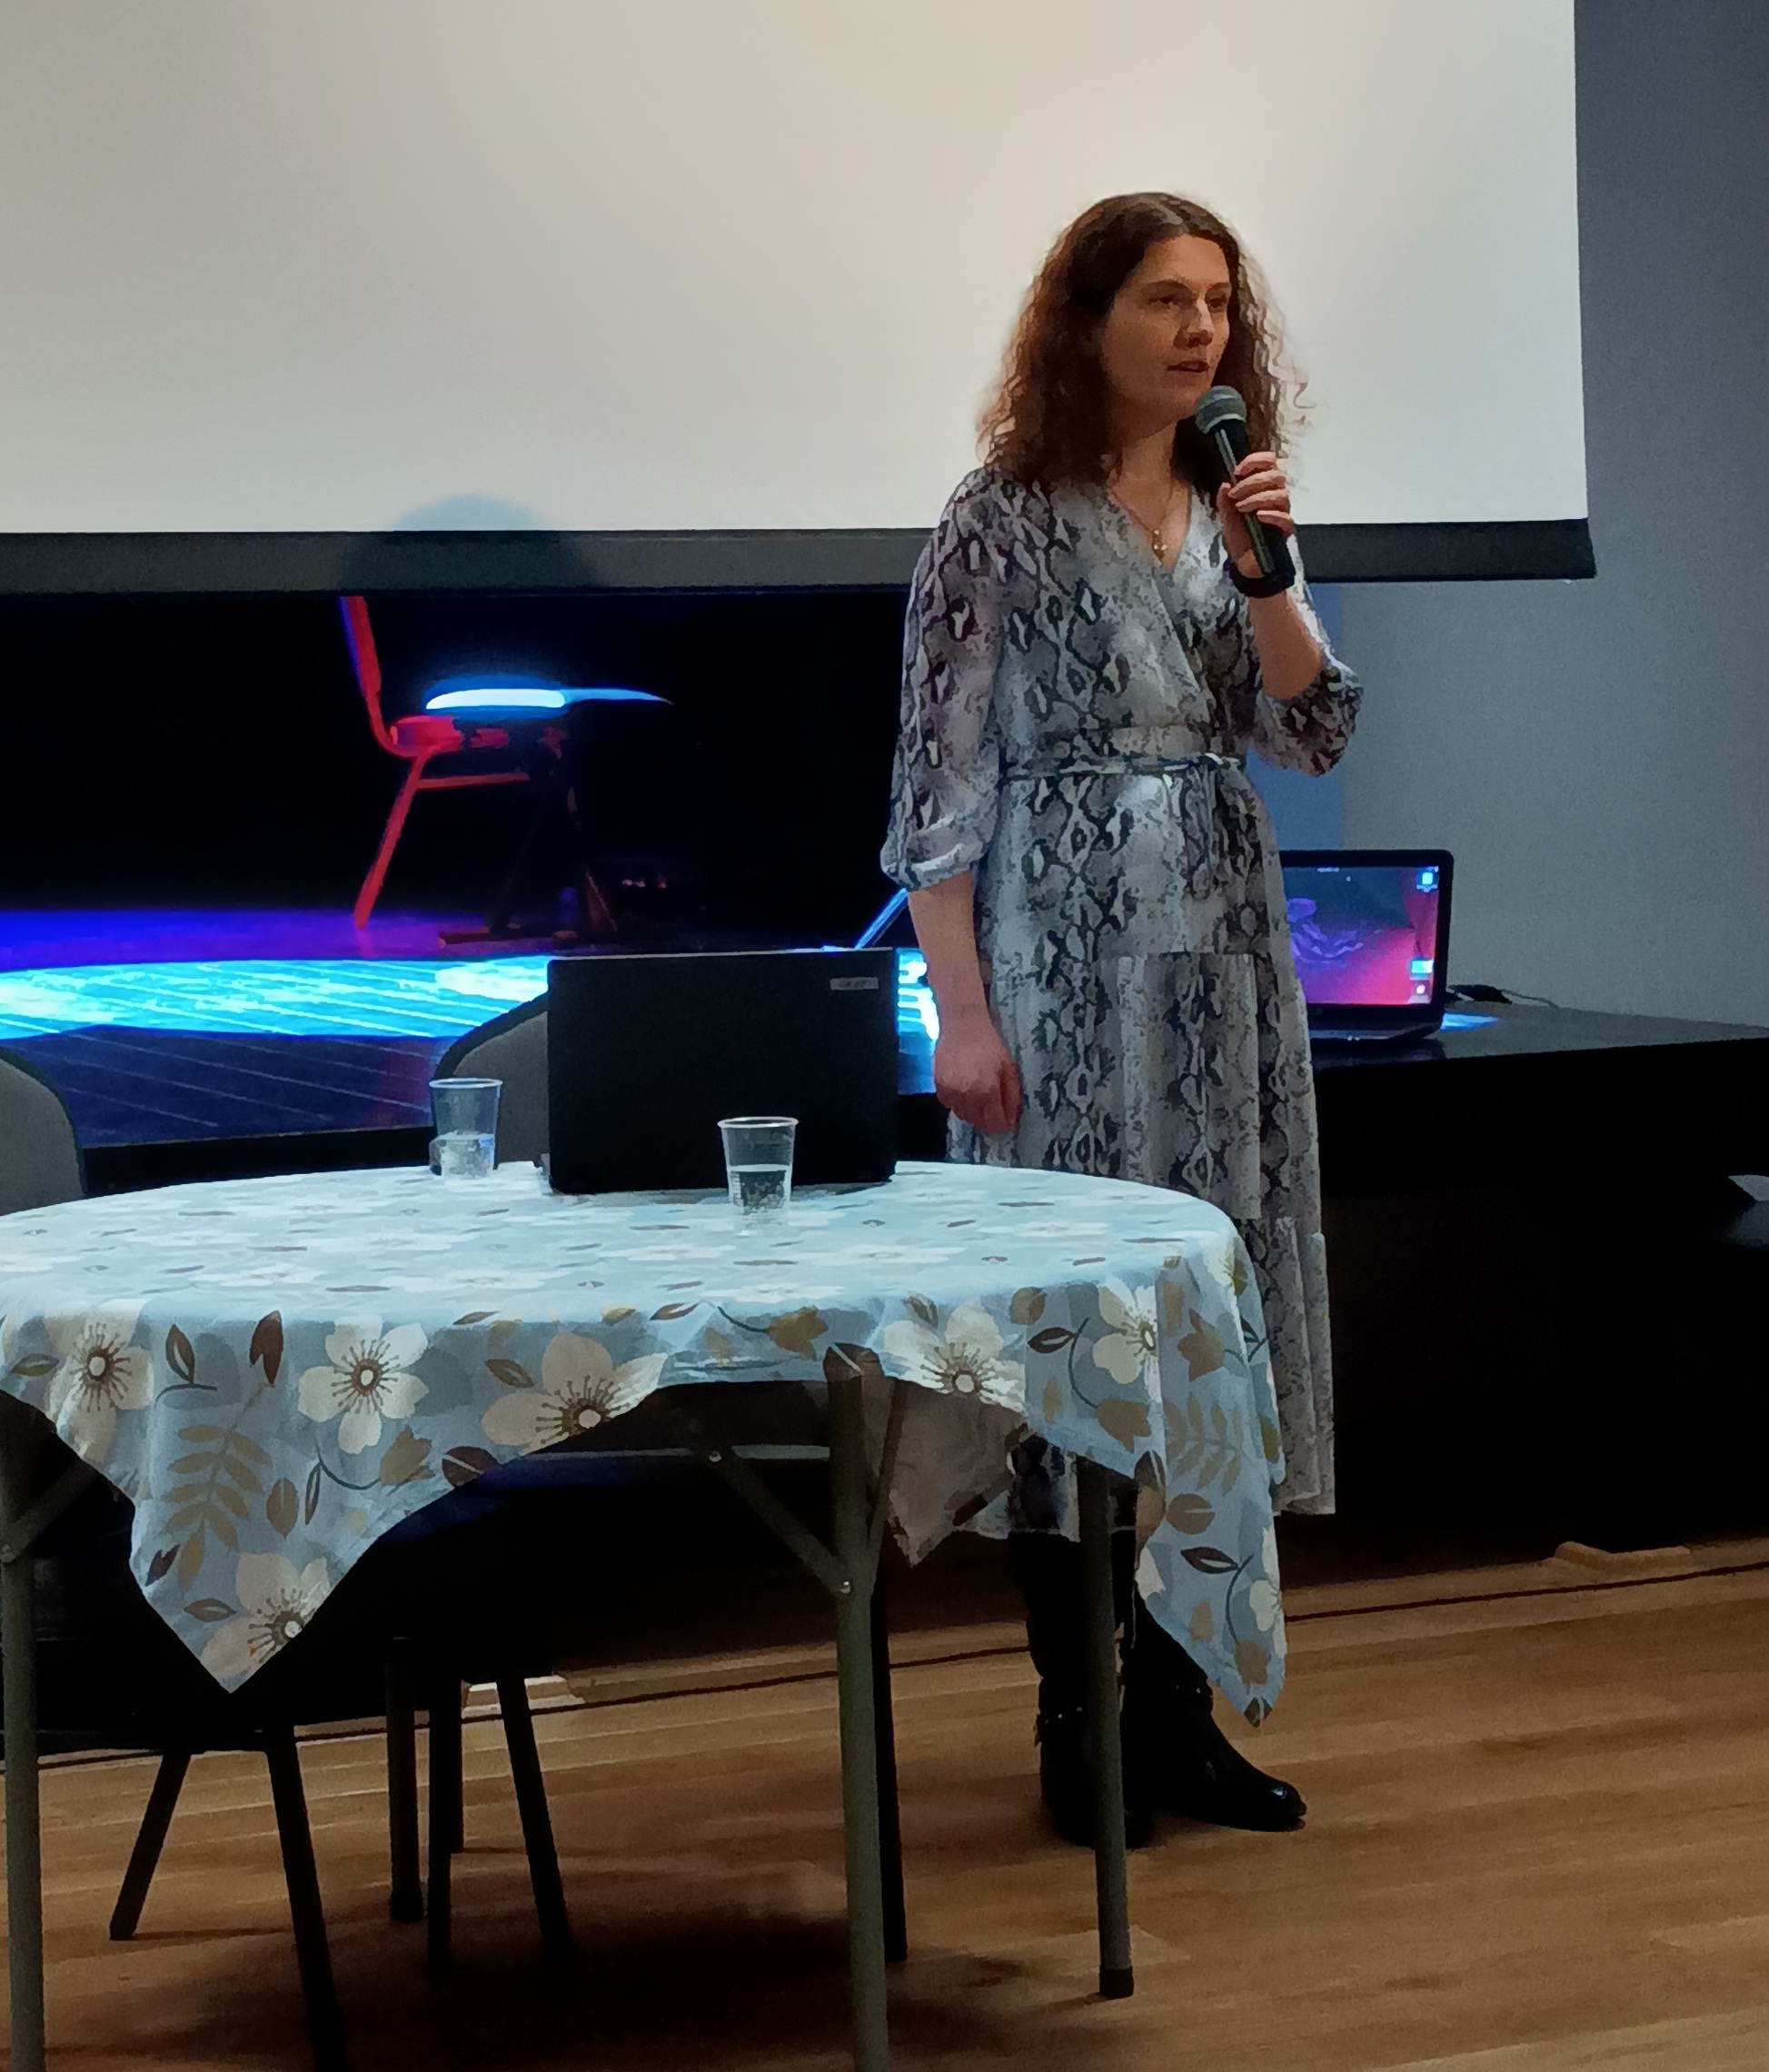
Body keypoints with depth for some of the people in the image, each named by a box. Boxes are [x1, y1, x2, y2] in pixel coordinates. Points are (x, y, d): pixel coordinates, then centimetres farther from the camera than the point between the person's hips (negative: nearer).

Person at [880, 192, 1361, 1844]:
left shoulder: (1229, 509, 11)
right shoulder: (1003, 521, -5)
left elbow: (1314, 736, 5)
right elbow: (938, 782, -8)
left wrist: (1264, 572, -10)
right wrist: (960, 1016, -13)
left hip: (1224, 959, 6)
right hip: (1064, 959, -6)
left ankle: (1178, 1708, 17)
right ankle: (1080, 1723, 9)